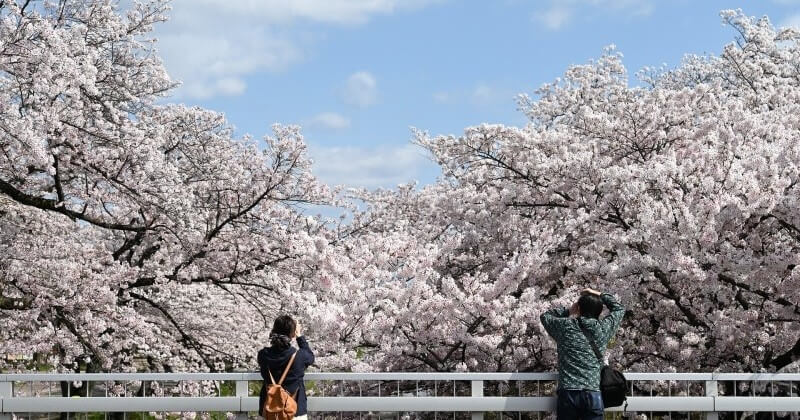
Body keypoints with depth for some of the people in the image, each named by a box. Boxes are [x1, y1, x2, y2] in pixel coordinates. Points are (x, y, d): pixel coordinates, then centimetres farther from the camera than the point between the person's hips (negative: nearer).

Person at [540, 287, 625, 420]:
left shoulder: (564, 326, 4)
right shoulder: (603, 328, 6)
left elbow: (545, 316, 26)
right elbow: (619, 309, 24)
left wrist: (567, 312, 24)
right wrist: (600, 295, 28)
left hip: (567, 393, 0)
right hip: (593, 394, 0)